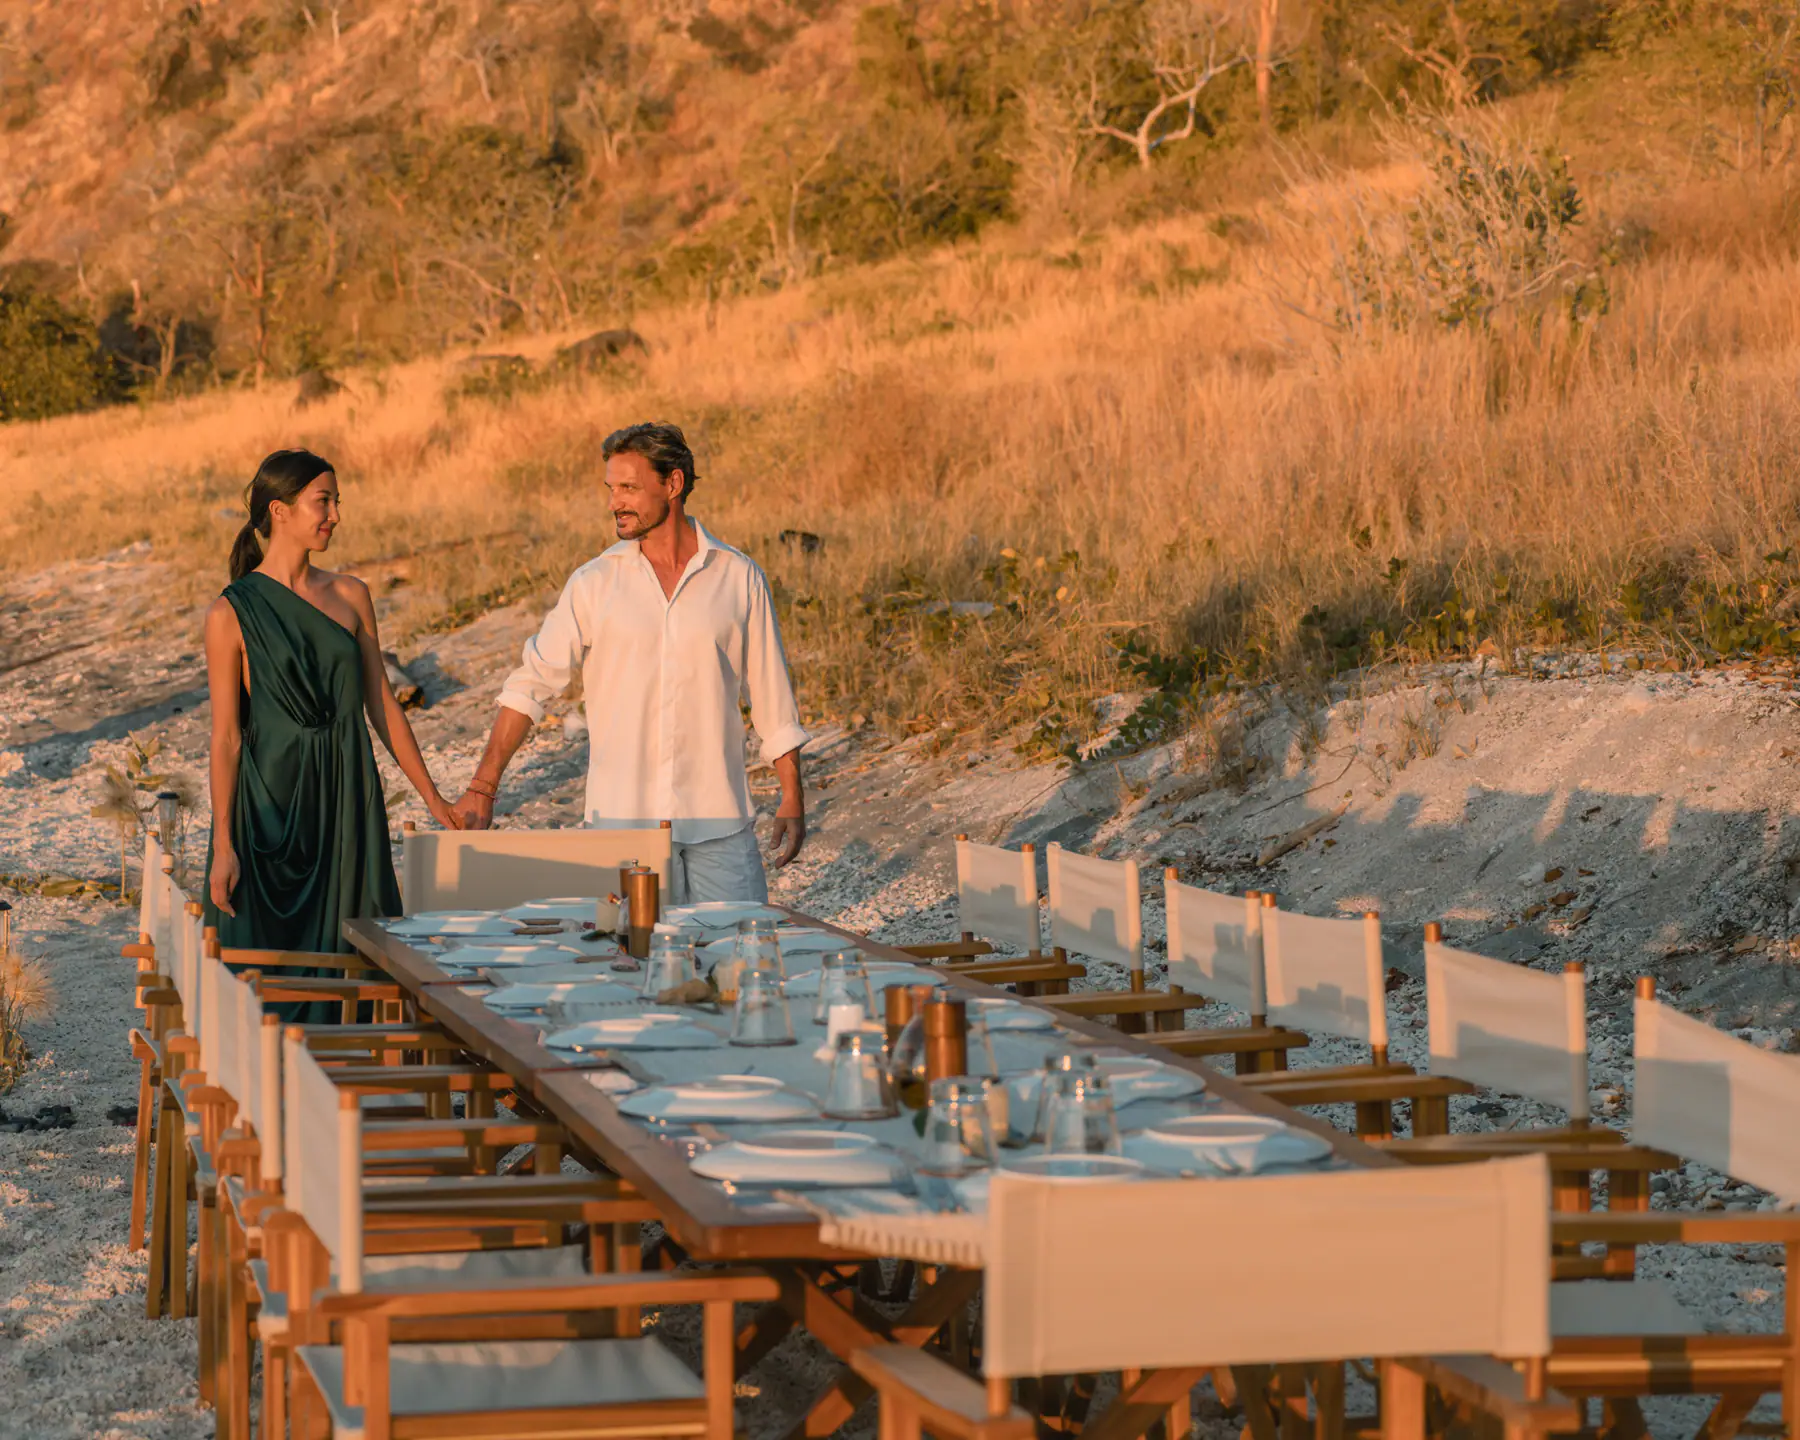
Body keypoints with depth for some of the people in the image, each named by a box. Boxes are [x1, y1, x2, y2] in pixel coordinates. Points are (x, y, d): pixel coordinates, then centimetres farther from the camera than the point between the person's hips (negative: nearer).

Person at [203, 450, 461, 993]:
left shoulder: (351, 596, 6)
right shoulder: (233, 614, -6)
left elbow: (381, 703, 12)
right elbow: (226, 735, -7)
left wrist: (432, 796, 12)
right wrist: (223, 845, -10)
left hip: (347, 802, 4)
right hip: (271, 801, -4)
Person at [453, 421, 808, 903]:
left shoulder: (739, 578, 3)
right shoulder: (595, 583, 3)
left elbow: (772, 695, 8)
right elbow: (532, 683, 1)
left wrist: (792, 795, 5)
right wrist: (482, 787, -7)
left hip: (718, 818, 0)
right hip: (621, 818, 0)